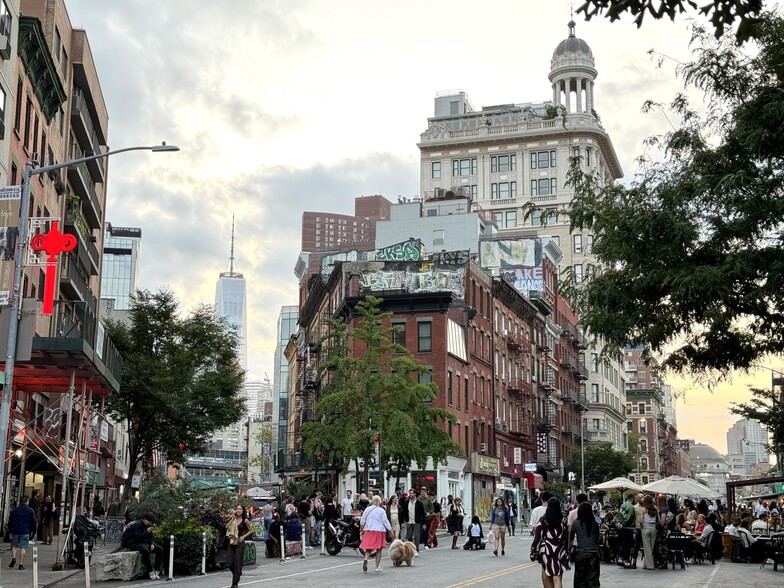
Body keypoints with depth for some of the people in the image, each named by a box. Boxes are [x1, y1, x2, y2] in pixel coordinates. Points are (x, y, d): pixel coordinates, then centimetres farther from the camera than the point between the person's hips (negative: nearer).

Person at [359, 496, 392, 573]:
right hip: (379, 531, -3)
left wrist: (361, 529, 20)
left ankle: (366, 559, -22)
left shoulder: (367, 509, 4)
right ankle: (377, 567, 7)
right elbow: (385, 521, -5)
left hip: (368, 531, 3)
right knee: (379, 549, 6)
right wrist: (390, 530, 3)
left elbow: (362, 521, 8)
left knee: (368, 548, 8)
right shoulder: (381, 510, -5)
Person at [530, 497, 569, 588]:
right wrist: (567, 552, 12)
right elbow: (567, 538, 3)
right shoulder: (563, 520, 0)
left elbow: (537, 538, -5)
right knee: (557, 579, -2)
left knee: (547, 578, 14)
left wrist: (533, 552, 2)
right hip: (560, 552, 1)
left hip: (546, 551, -1)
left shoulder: (543, 521, -4)